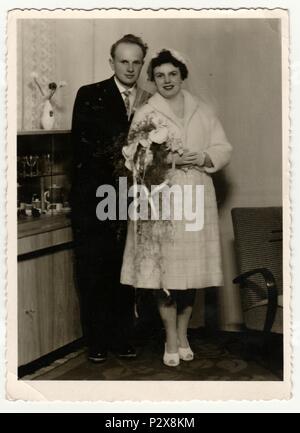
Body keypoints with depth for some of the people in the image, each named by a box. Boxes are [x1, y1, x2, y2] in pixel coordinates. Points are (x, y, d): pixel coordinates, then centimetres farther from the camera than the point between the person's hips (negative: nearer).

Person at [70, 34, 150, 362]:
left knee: (125, 272, 9)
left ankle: (122, 338, 23)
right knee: (92, 274, 4)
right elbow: (83, 144, -10)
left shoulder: (146, 104, 8)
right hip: (93, 200, -2)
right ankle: (96, 341, 18)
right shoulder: (90, 95, 0)